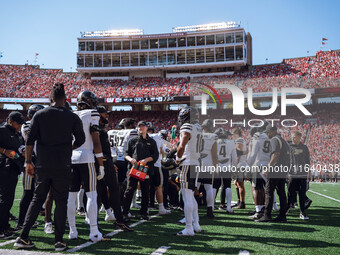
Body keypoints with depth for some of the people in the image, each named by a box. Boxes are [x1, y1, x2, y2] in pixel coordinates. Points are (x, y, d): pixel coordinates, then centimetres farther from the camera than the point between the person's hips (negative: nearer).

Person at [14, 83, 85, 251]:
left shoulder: (39, 115, 3)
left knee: (37, 199, 13)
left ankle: (23, 237, 11)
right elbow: (81, 139, 5)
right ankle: (59, 240, 5)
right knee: (61, 201, 6)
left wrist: (28, 162, 8)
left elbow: (30, 140, 2)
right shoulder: (72, 117, -1)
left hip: (42, 166, 2)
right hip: (62, 166, -2)